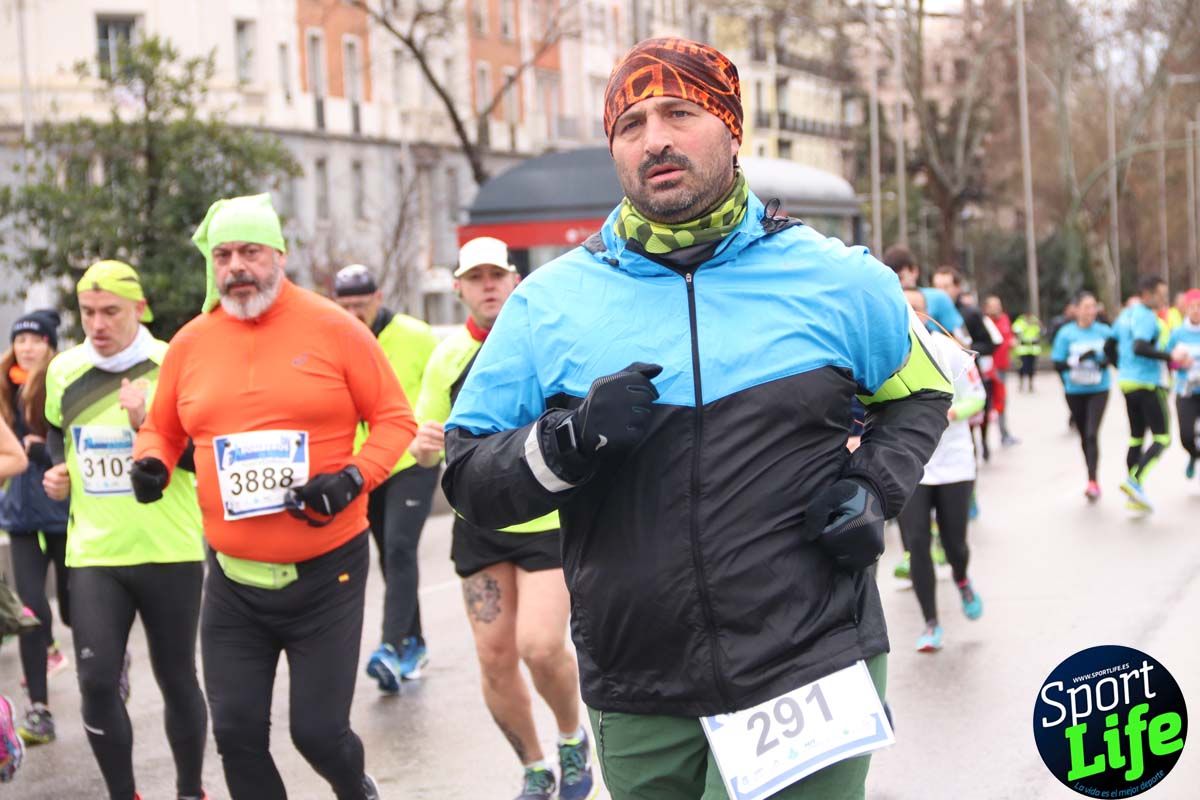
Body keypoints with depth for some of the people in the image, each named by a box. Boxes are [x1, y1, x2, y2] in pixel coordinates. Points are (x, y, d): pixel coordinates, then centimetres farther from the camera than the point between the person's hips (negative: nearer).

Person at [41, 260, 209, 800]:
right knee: (96, 682, -4)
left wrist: (148, 425, -24)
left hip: (170, 552, -3)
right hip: (93, 554, 3)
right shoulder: (63, 371, 4)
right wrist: (58, 470, 5)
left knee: (176, 679, 9)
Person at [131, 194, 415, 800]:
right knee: (237, 734, 3)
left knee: (319, 732, 0)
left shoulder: (333, 329, -6)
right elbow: (162, 430, 17)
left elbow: (394, 418, -1)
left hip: (327, 574, -3)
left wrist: (354, 478, -17)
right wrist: (151, 464, -5)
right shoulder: (190, 345, 4)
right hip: (233, 580, 3)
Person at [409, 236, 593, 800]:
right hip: (478, 525, 3)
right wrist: (423, 443, -13)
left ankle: (573, 741, 14)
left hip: (549, 518, -3)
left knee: (540, 646, -16)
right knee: (495, 657, 3)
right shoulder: (448, 356, 2)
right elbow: (427, 451, 10)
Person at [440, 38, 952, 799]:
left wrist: (875, 489, 0)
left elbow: (919, 393, 19)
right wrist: (571, 442, -15)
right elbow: (468, 474, 4)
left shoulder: (837, 279, 3)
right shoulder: (550, 302, 3)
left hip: (808, 677, -1)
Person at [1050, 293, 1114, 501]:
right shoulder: (1066, 333, -6)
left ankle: (1093, 482, -18)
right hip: (1075, 391, 1)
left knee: (1092, 434, -16)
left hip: (1098, 390, -1)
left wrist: (1106, 360, -15)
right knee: (1084, 436, 13)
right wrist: (1079, 359, -24)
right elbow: (1058, 364, -9)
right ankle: (1093, 480, 28)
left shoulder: (1104, 332, -4)